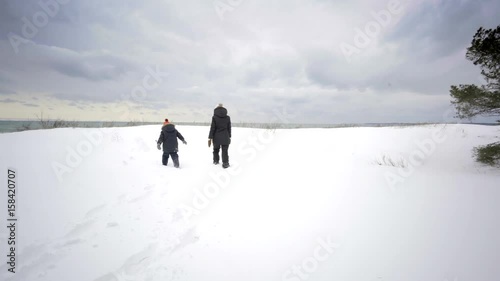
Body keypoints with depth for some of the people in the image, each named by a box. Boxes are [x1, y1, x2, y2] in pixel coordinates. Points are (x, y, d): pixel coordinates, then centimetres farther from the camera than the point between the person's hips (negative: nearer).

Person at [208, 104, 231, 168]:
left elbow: (212, 128, -8)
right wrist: (229, 137, 18)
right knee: (225, 151, 3)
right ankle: (225, 163, 1)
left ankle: (216, 161, 32)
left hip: (216, 137, 0)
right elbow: (229, 128, 8)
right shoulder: (227, 117, 1)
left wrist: (210, 138, -5)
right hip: (225, 137, 0)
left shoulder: (214, 117, -7)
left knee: (216, 149, 19)